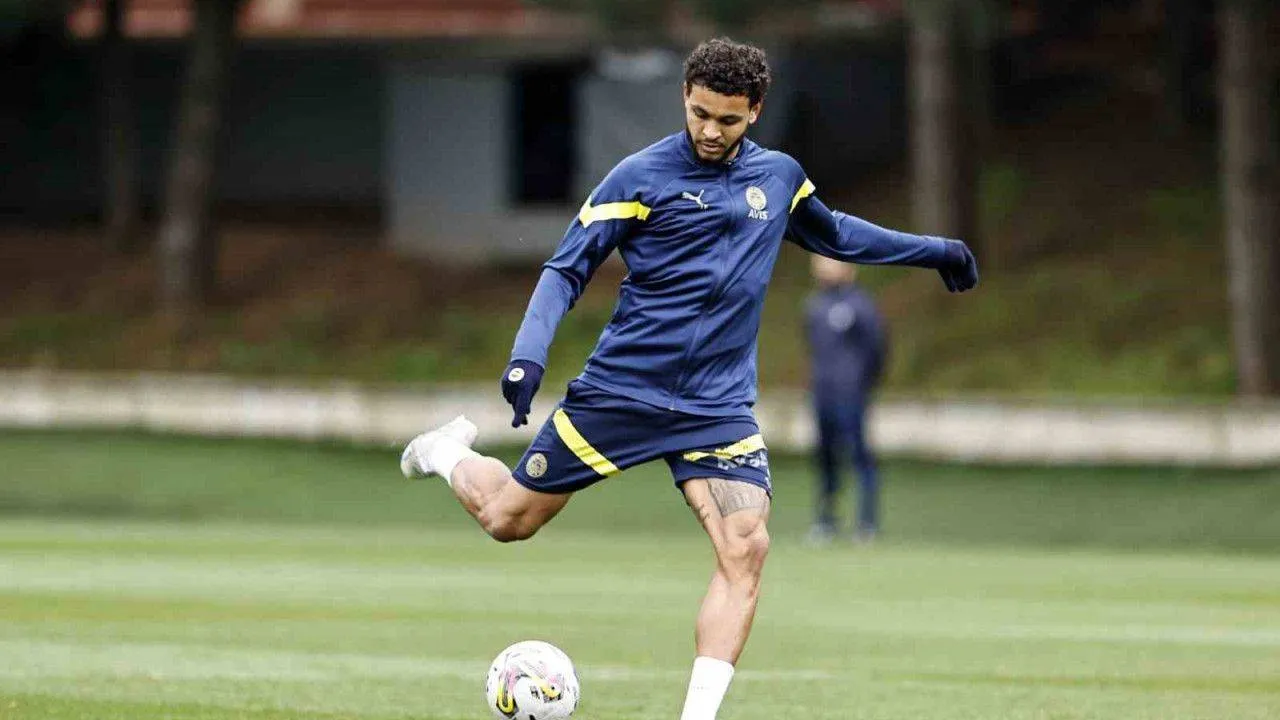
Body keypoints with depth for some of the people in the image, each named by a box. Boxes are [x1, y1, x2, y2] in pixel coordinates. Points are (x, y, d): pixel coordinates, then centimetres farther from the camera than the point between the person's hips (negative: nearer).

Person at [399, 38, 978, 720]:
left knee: (745, 548, -18)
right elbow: (565, 270, -7)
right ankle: (449, 451, 39)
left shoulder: (779, 177, 9)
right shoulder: (640, 177, -7)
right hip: (620, 388, -3)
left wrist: (929, 250, 33)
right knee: (509, 520, 5)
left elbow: (831, 232, 31)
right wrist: (528, 354, -22)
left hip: (719, 405, 3)